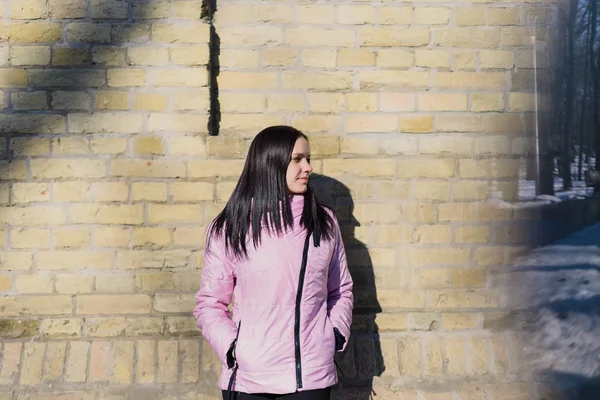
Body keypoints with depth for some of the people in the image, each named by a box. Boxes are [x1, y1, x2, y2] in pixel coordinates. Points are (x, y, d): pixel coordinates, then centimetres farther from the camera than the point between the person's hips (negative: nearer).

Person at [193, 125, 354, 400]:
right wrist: (231, 346, -11)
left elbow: (341, 290, 14)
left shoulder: (324, 222, 6)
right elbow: (209, 303, 2)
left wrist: (336, 333, 0)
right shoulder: (228, 228, -2)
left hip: (312, 375, 2)